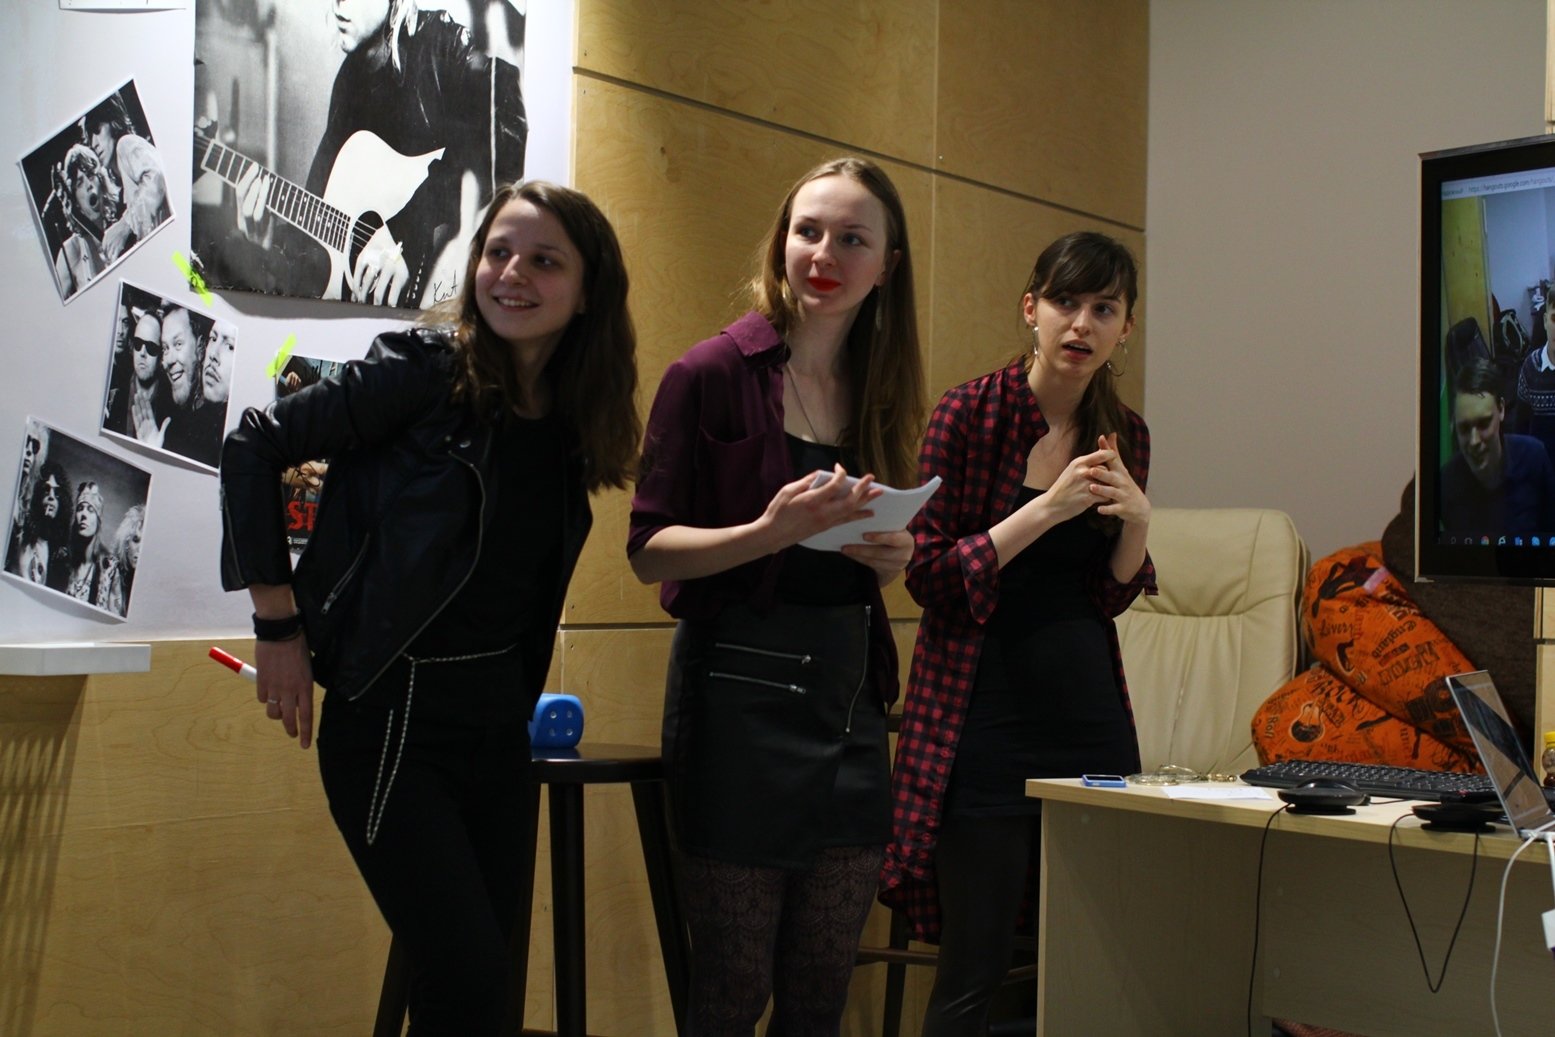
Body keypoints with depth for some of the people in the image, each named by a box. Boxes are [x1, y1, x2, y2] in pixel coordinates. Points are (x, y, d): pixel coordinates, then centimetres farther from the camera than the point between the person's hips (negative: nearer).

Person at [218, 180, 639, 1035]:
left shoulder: (572, 416, 5)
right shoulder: (428, 367, -12)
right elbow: (256, 445, -10)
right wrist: (278, 622, -11)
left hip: (498, 716, 6)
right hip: (392, 711, -6)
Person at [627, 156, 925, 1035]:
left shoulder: (876, 391, 11)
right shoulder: (713, 375, -6)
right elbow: (650, 549, -8)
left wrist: (892, 556, -2)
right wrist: (769, 532, -23)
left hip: (852, 691, 6)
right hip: (741, 689, -5)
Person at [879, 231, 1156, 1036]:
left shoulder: (1124, 434, 9)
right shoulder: (969, 414, -6)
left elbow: (1111, 597, 13)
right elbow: (928, 576, -10)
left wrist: (1136, 521, -6)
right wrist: (1047, 508, -18)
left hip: (1090, 715, 5)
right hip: (983, 719, -5)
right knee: (974, 970, -3)